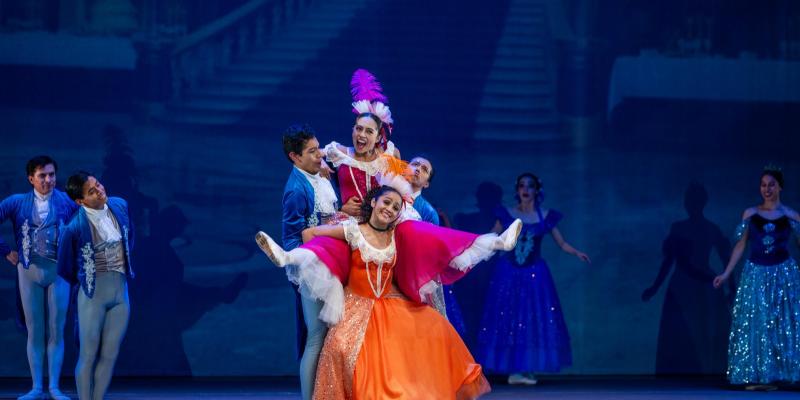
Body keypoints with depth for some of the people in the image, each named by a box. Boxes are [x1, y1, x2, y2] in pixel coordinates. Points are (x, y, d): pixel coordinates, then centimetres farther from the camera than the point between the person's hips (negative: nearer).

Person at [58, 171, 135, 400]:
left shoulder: (120, 206, -1)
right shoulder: (75, 227, -17)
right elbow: (65, 268, -2)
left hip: (121, 291, 5)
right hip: (93, 293, -5)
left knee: (110, 356, 6)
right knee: (88, 356, 0)